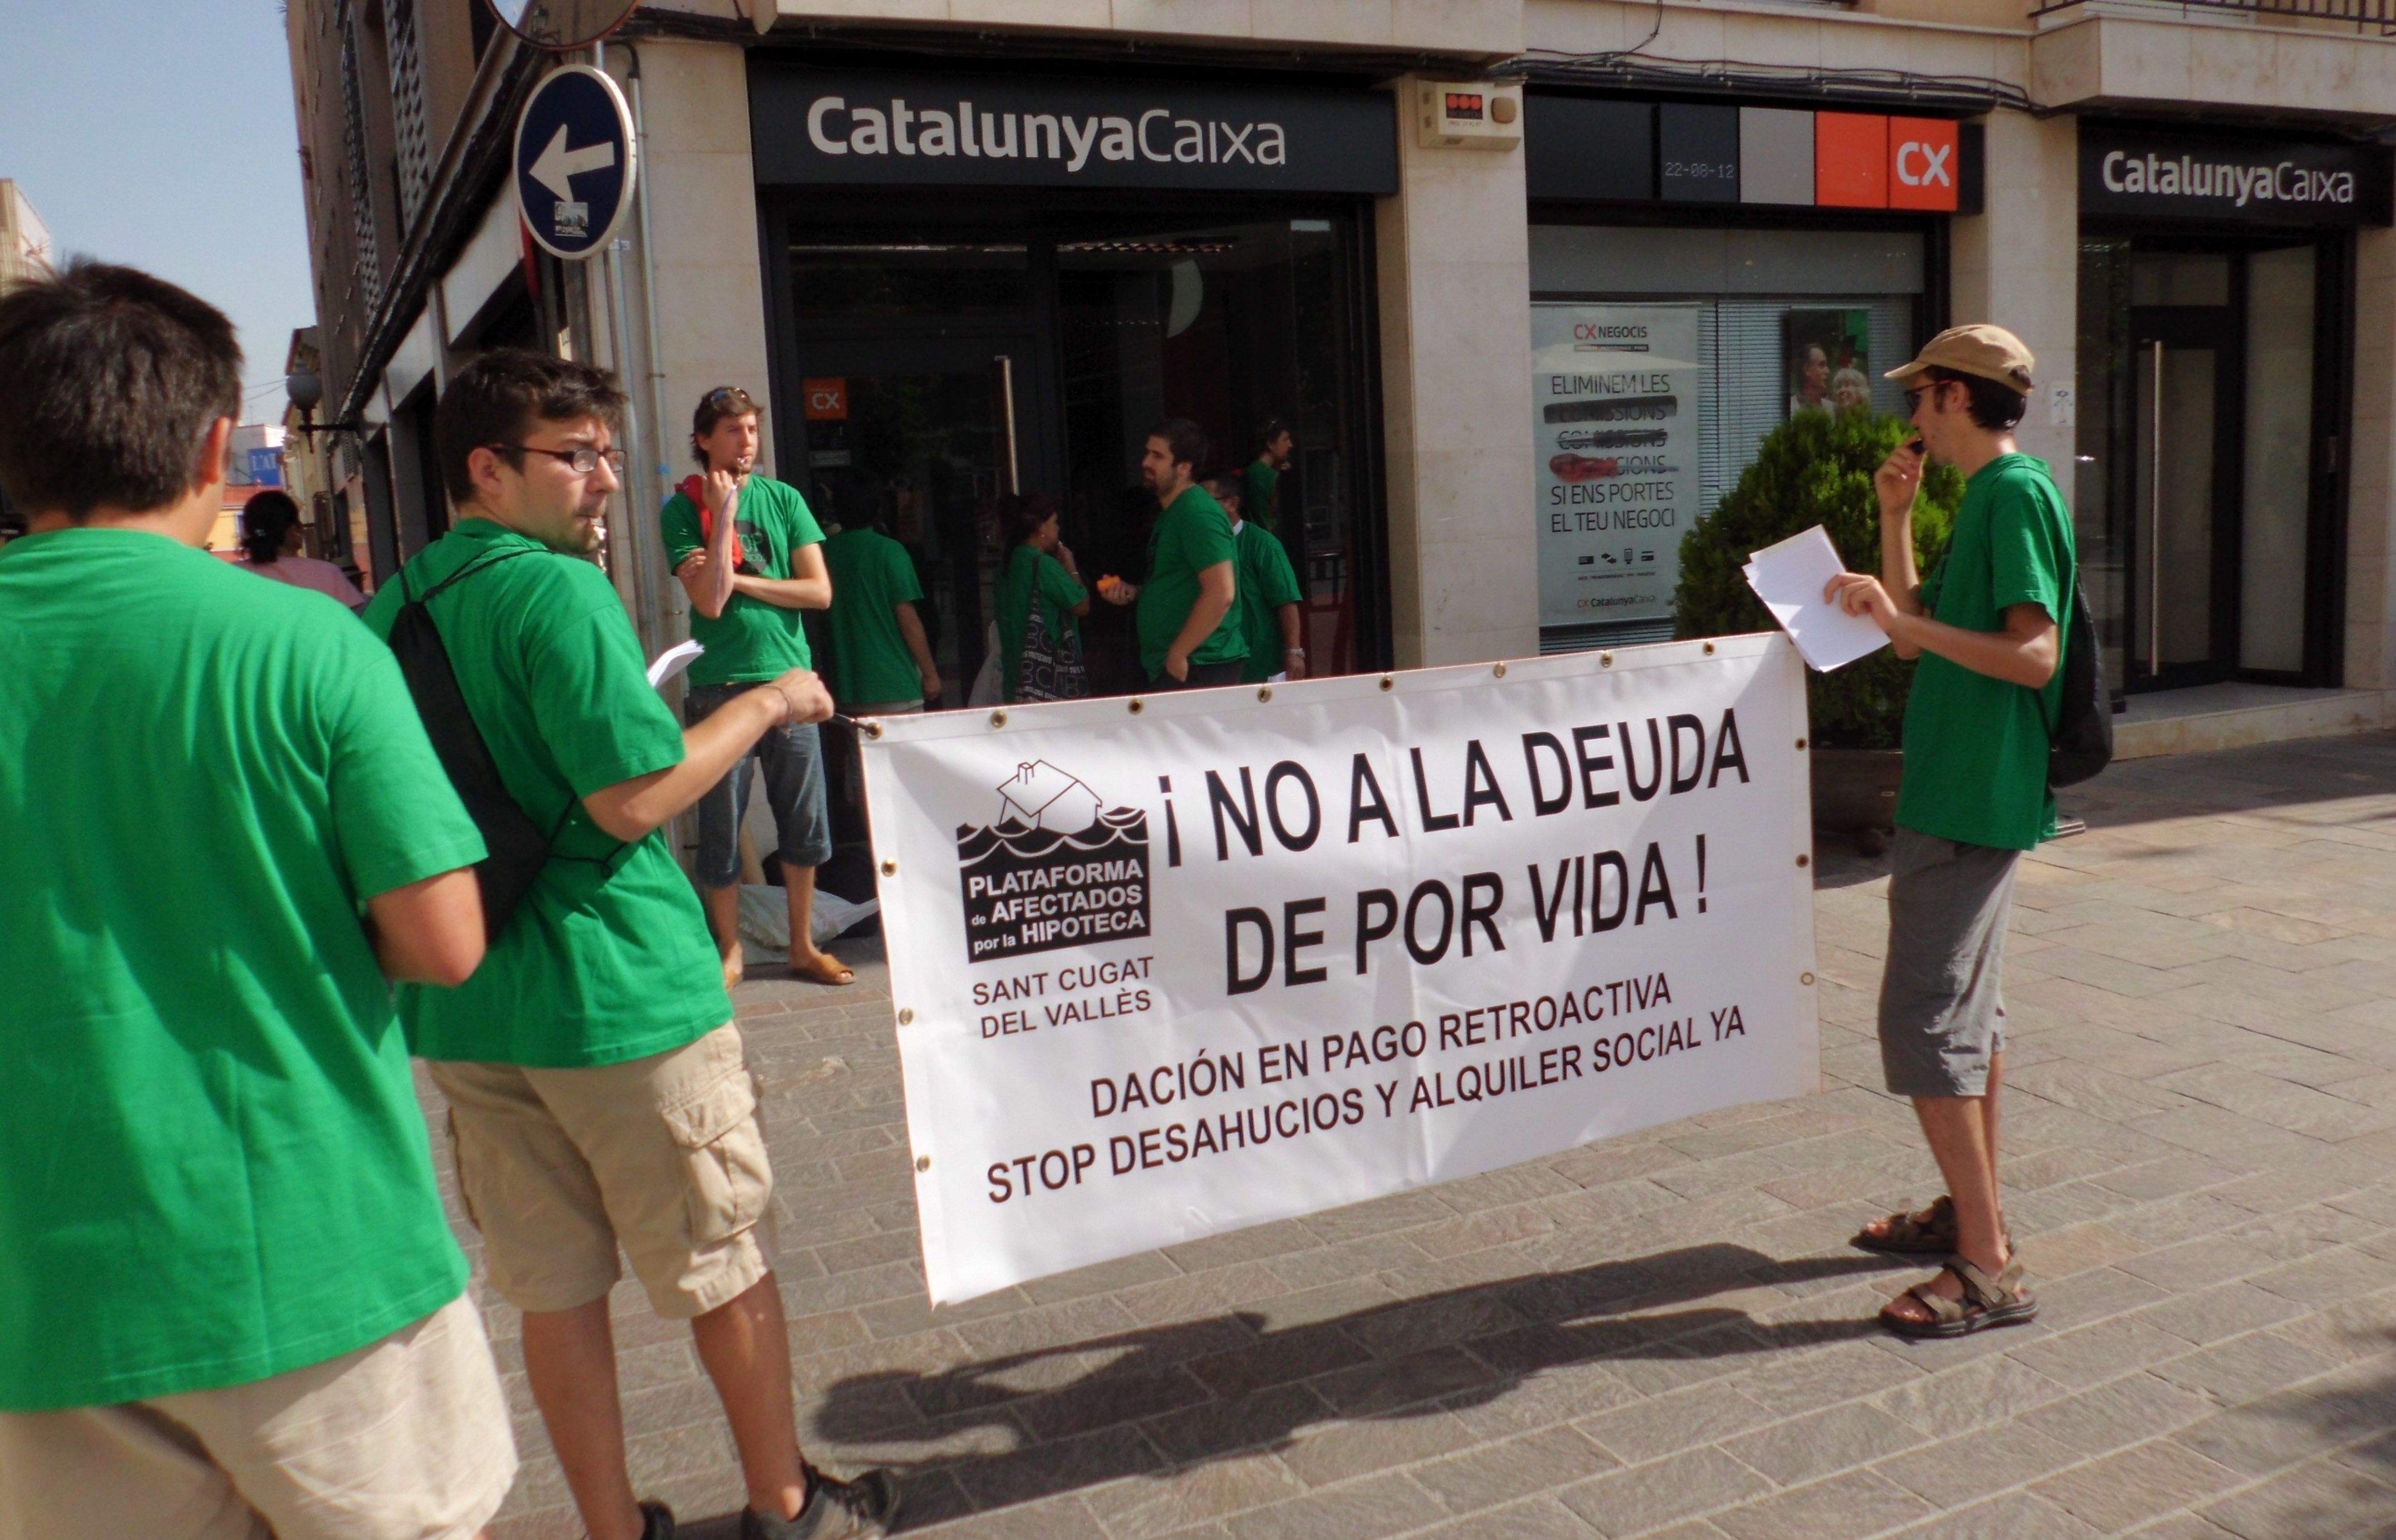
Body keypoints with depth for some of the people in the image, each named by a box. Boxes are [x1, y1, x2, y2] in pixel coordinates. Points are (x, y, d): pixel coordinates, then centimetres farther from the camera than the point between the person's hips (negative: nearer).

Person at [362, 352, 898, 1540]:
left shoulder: (387, 610, 8)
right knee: (725, 1264, 11)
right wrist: (764, 704, -10)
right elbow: (634, 797, -22)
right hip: (616, 992, -7)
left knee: (553, 1285, 15)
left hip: (461, 1008, 7)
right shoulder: (557, 591, -16)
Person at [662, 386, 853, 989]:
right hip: (720, 687, -2)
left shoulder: (783, 499, 6)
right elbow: (710, 600, -14)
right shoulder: (684, 509, -1)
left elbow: (820, 591, -2)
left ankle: (803, 946, 22)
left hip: (789, 679, 3)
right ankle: (730, 953, 19)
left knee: (805, 823, 8)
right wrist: (723, 515, -14)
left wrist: (736, 580, -8)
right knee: (721, 826, 4)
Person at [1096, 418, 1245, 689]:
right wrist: (1133, 592, 11)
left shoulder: (1197, 514, -15)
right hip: (1168, 669, 10)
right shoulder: (1172, 512, 17)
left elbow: (1221, 593, -25)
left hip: (1197, 670, -10)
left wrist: (1178, 654, -21)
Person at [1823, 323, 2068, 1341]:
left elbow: (2035, 656, -23)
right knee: (1969, 1008, 16)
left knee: (1925, 1020, -10)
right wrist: (1894, 521, 12)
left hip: (1970, 800, -11)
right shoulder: (1987, 497, 15)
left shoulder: (2016, 493, -15)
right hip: (1964, 794, 11)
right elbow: (1921, 637, 17)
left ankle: (1988, 1269, -4)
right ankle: (1973, 1214, 29)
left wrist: (1904, 620, -28)